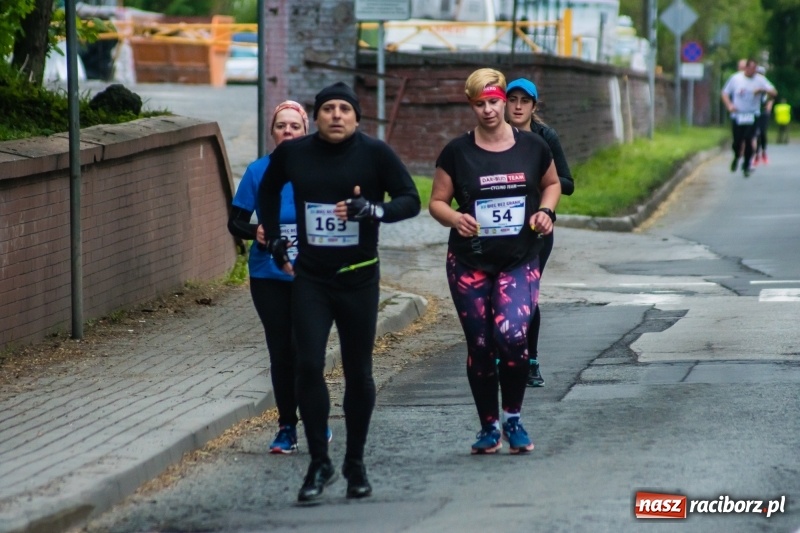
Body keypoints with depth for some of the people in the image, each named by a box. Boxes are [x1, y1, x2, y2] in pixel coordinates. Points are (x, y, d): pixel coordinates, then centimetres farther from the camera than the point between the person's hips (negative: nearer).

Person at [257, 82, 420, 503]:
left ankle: (355, 464, 21)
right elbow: (269, 189, 20)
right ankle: (319, 464, -1)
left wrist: (373, 210, -24)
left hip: (359, 278, -1)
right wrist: (274, 239, 13)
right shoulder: (292, 153, 0)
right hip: (310, 279, 1)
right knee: (308, 366, -10)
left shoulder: (374, 153, -8)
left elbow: (411, 200, -7)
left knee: (358, 373, 7)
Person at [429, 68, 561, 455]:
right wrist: (455, 218, -16)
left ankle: (512, 418, 3)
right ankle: (488, 427, 20)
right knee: (480, 347, 4)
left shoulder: (532, 147, 2)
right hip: (470, 263, 1)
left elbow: (551, 183, 19)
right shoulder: (457, 152, -1)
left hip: (520, 261, -1)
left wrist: (545, 210, -1)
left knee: (512, 335, -19)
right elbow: (437, 202, 5)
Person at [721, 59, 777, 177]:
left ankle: (746, 166, 0)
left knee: (748, 140, -13)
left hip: (752, 116, 0)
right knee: (737, 141, -1)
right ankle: (736, 158, 32)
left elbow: (774, 92, -1)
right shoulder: (735, 78, 3)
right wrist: (729, 105, -7)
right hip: (737, 116, 0)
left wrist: (763, 90, -21)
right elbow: (724, 93, 11)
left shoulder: (760, 80, 2)